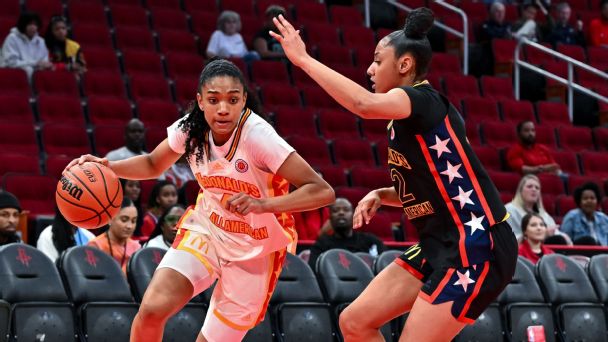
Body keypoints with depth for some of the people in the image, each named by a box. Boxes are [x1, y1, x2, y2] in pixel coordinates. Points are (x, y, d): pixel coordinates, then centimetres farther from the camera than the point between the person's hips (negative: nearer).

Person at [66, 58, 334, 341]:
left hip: (254, 251, -3)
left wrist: (262, 204, -44)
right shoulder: (190, 128, -13)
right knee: (152, 308, -20)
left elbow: (323, 192, -30)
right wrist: (106, 167, -10)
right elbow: (153, 165, 8)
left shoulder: (257, 136, -27)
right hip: (206, 230, 3)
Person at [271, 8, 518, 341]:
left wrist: (303, 59, -27)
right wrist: (380, 195, 7)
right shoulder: (409, 119, 15)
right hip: (439, 246, 10)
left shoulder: (423, 99, -13)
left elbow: (366, 104, -35)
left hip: (474, 250, -10)